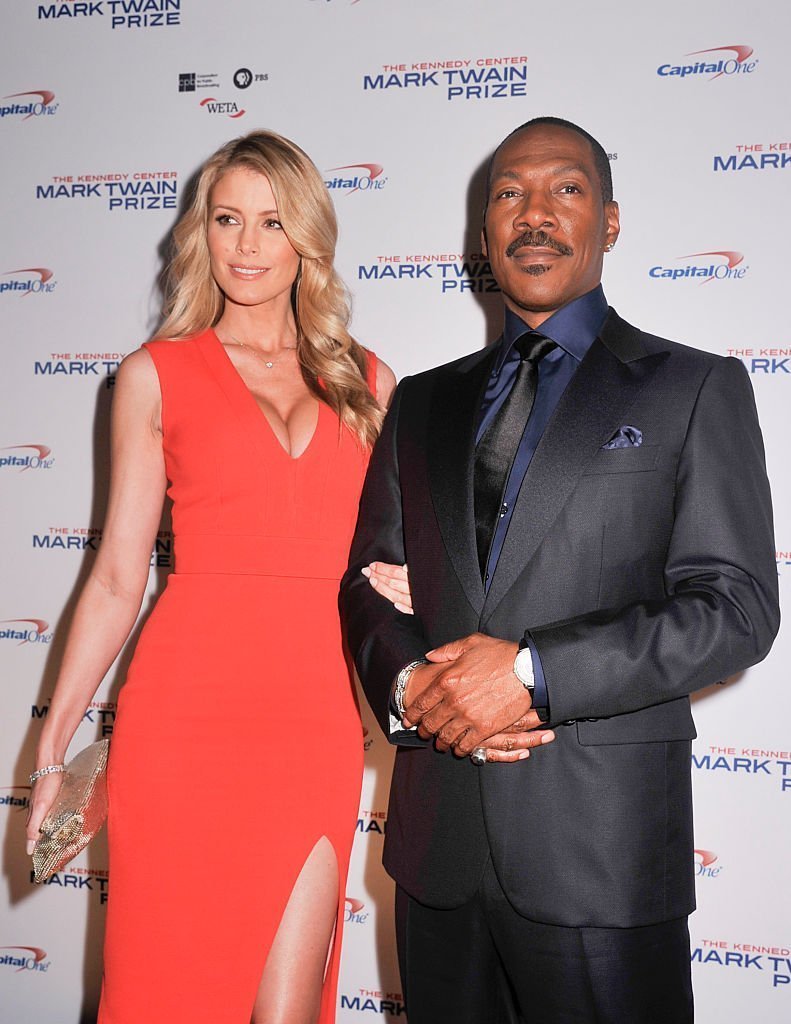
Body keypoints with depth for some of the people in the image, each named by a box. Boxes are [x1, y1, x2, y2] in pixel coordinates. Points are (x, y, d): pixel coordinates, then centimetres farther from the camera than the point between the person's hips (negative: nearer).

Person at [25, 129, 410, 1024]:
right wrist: (53, 750, 3)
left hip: (316, 716, 2)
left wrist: (409, 584, -4)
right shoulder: (156, 376, 6)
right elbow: (118, 578, 6)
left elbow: (396, 549, 20)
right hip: (185, 714, -1)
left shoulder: (366, 383, 12)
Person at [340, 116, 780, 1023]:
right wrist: (406, 680, -10)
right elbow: (367, 576, 12)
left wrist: (532, 671, -17)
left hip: (600, 841, -4)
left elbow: (735, 606, -8)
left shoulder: (694, 388, 0)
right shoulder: (422, 403, 14)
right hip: (436, 839, 4)